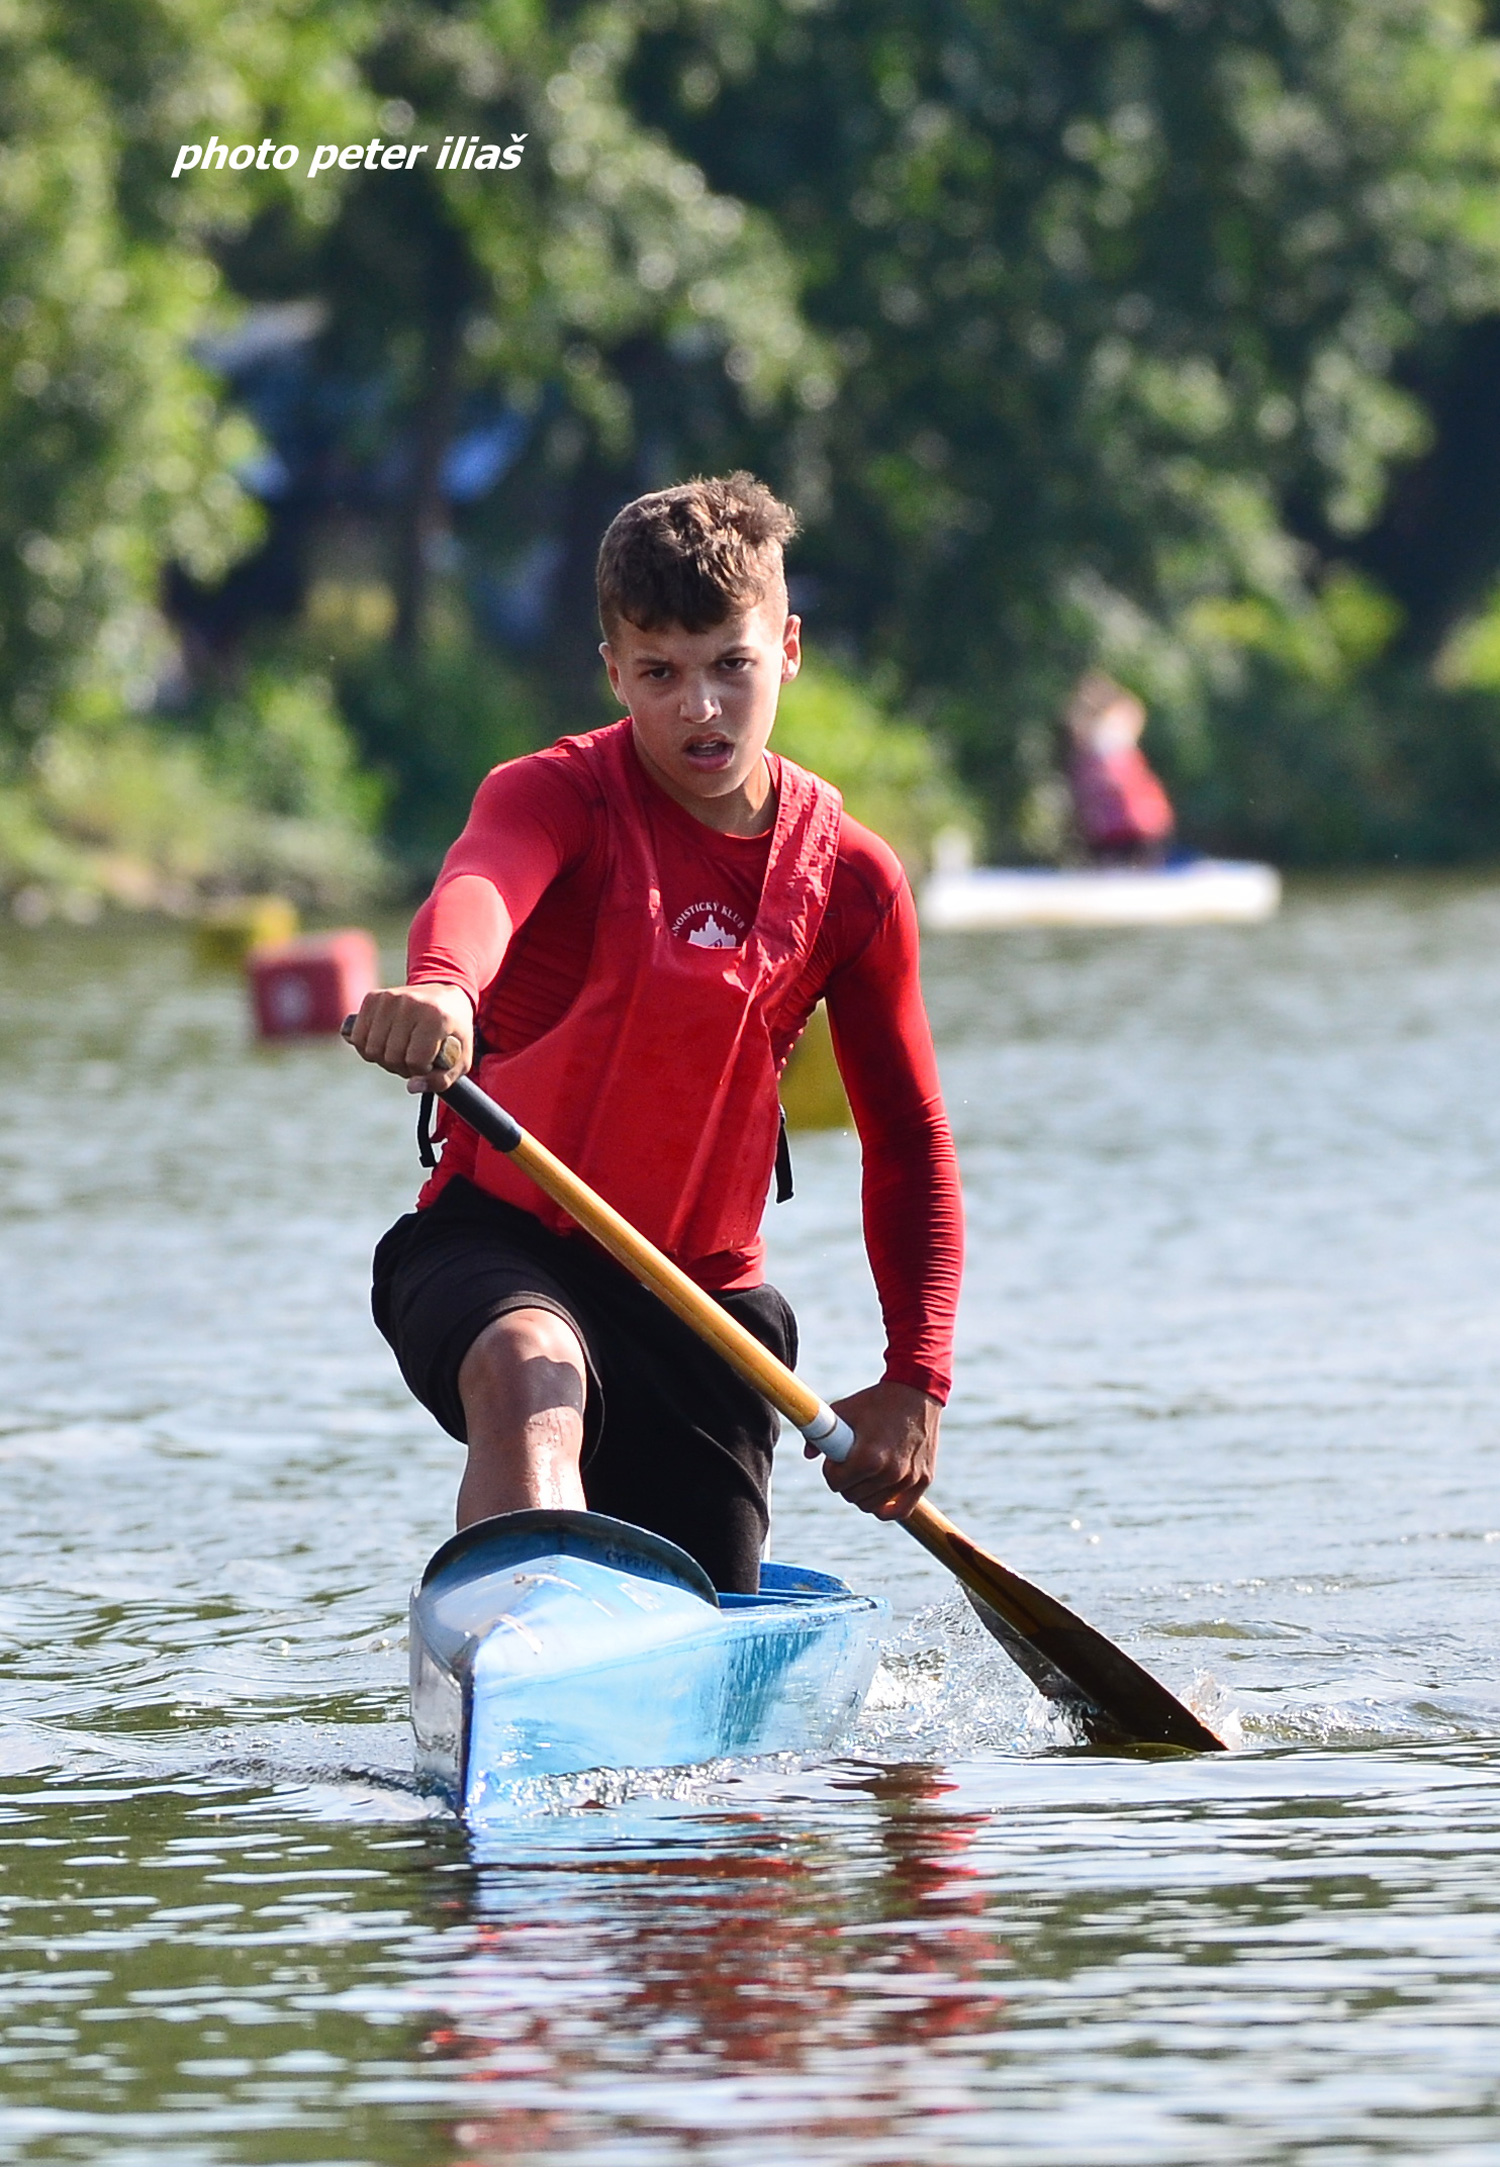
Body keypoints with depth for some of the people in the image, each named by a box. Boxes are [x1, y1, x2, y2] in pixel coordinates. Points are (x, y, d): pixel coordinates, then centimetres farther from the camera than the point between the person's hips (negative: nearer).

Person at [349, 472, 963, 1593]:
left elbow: (910, 1140, 11)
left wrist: (915, 1377, 2)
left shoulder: (851, 876, 2)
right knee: (529, 1374, -39)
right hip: (497, 1244, -4)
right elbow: (478, 888, -35)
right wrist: (437, 987, -60)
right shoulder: (562, 796, -9)